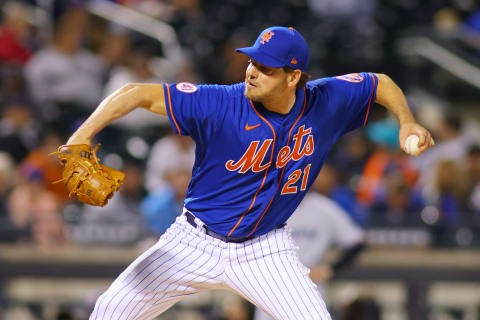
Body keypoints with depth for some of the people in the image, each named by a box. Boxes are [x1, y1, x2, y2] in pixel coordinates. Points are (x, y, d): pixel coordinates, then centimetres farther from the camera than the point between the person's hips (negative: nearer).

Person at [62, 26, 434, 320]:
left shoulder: (324, 102, -11)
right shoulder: (220, 105, -23)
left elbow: (381, 83, 6)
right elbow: (140, 93, -26)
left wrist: (407, 121, -11)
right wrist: (84, 133, -38)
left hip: (265, 250, 1)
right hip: (197, 242, -1)